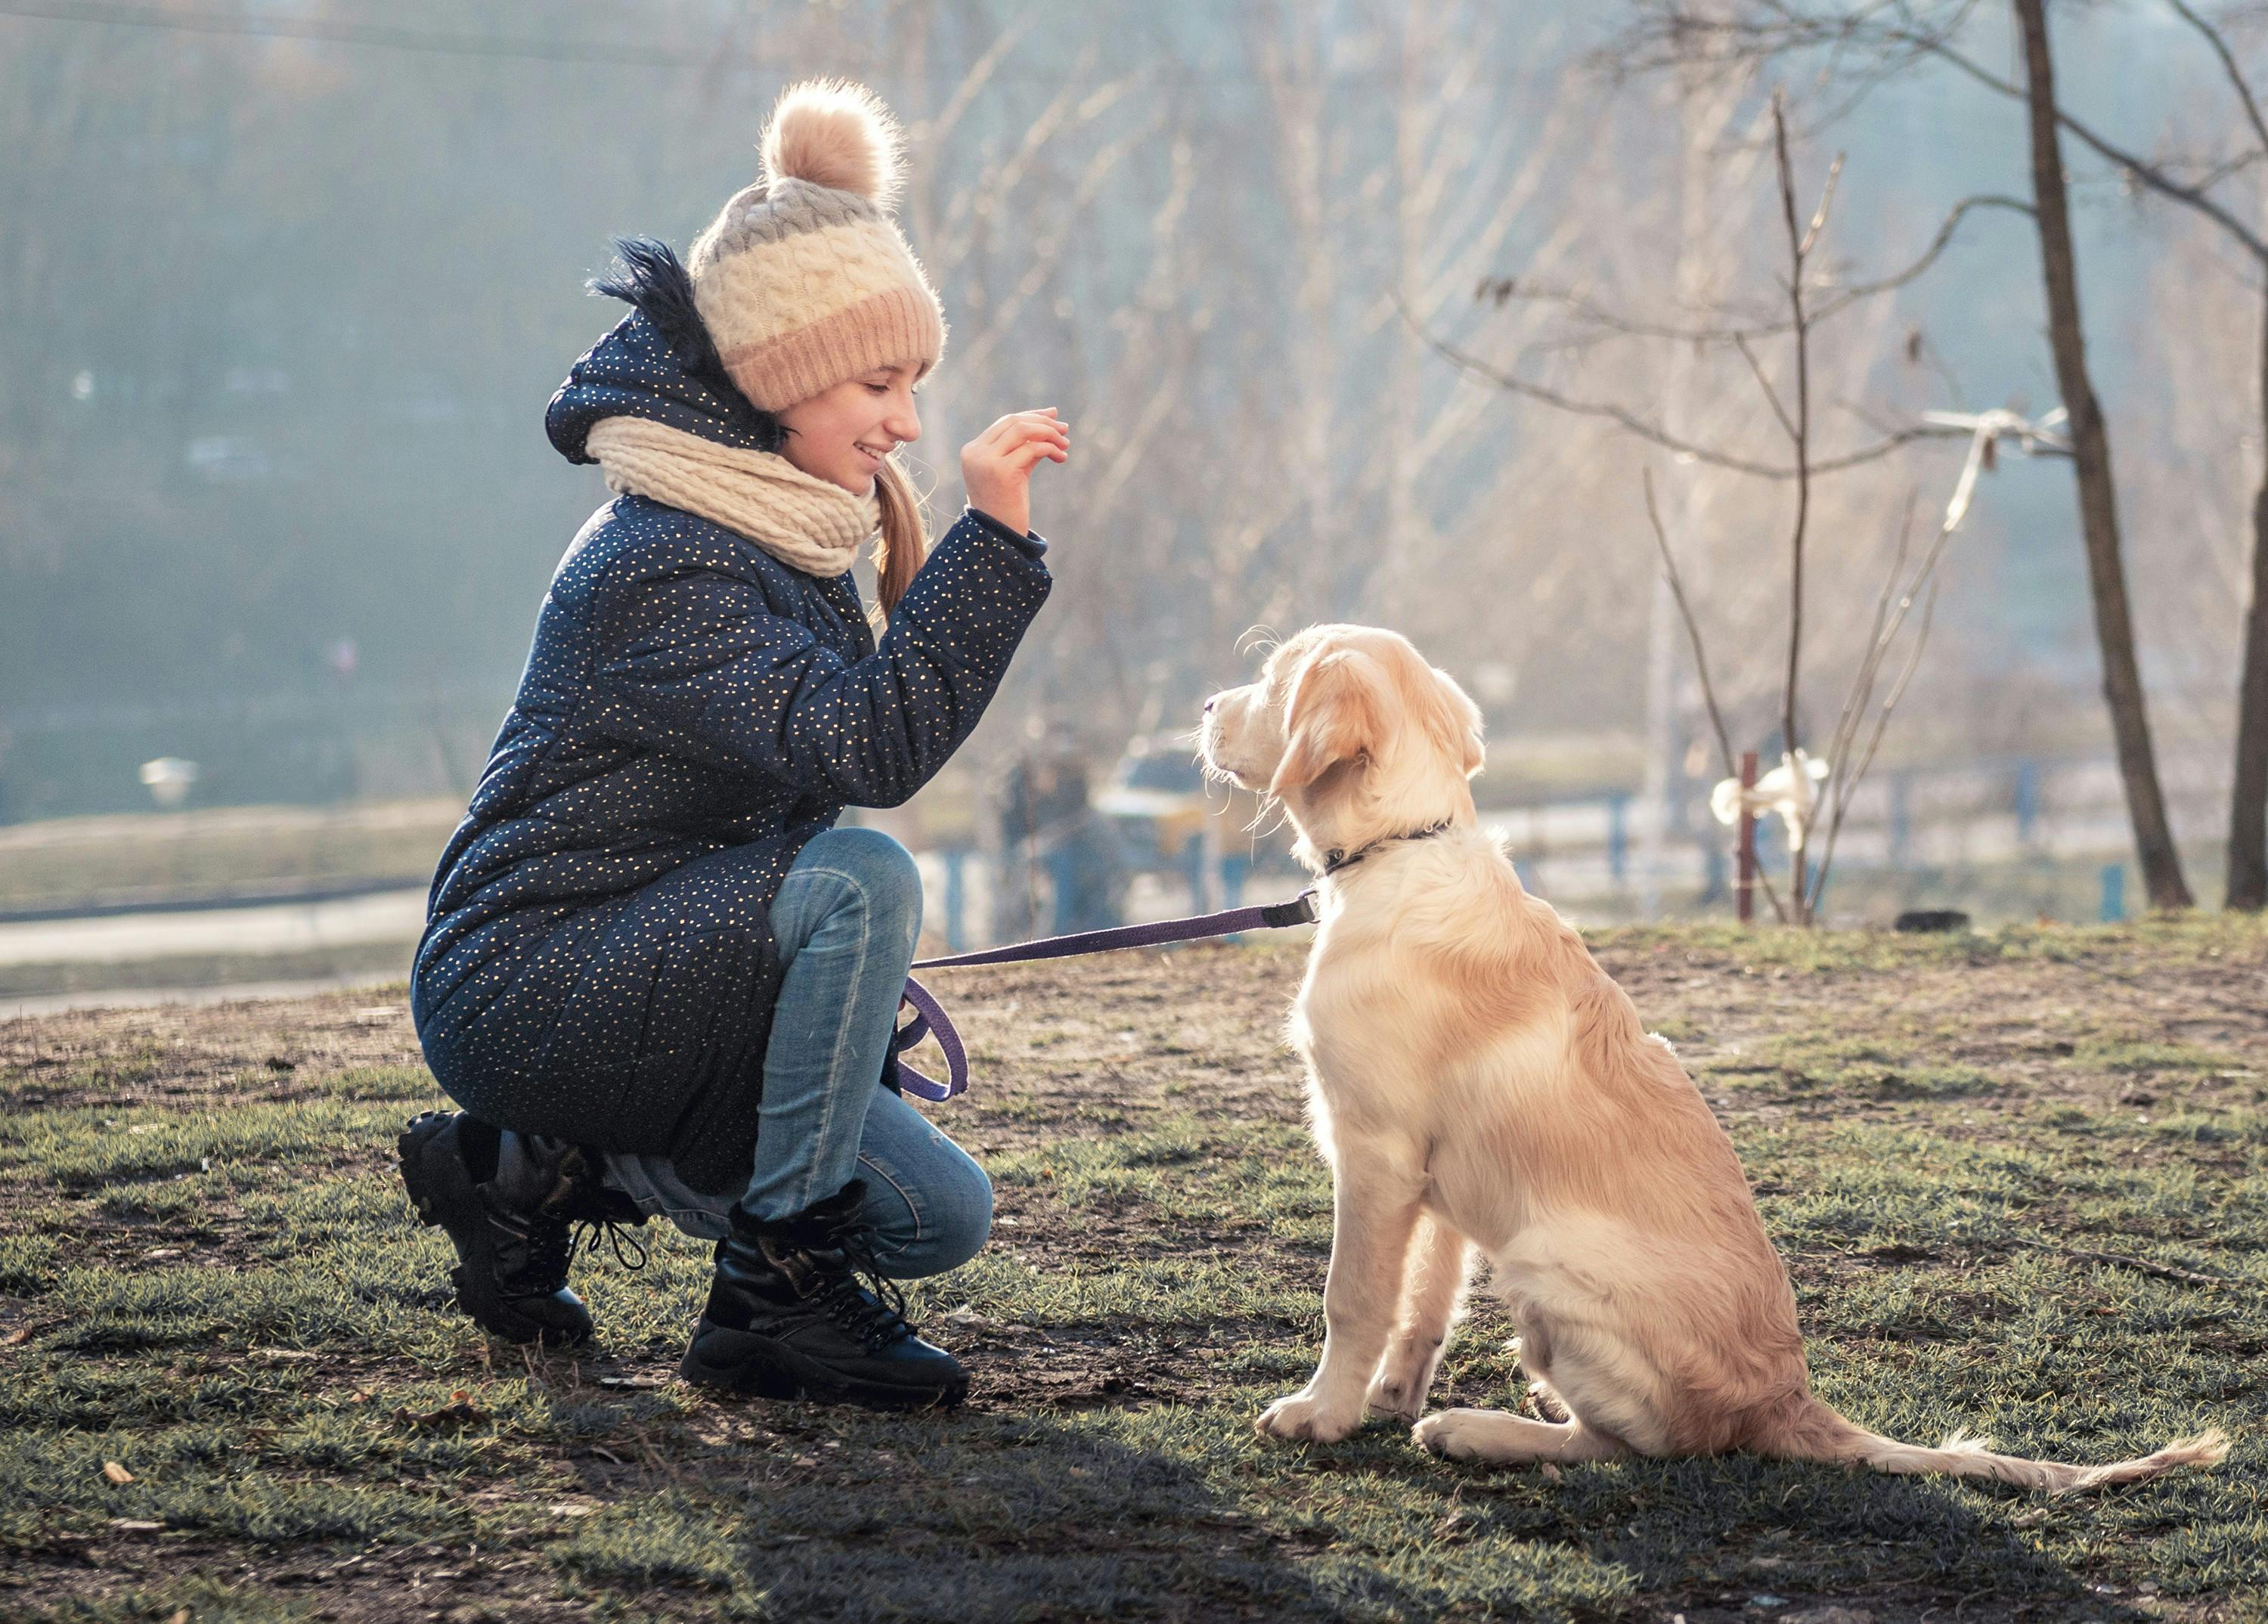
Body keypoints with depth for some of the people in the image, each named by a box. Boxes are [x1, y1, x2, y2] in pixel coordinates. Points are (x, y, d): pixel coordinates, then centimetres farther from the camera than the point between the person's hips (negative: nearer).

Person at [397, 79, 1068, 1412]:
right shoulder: (664, 571, -23)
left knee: (944, 1219, 3)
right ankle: (776, 1294, -20)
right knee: (860, 880, -31)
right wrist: (994, 538, -33)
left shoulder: (782, 535, 9)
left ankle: (550, 1170, 12)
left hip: (646, 978, 10)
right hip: (523, 987, -10)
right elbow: (868, 746, -33)